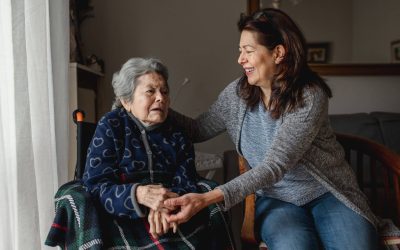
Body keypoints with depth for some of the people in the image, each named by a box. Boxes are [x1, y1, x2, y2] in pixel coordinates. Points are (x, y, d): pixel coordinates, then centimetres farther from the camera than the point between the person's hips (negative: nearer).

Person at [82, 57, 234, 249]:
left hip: (174, 215, 4)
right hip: (127, 216, -3)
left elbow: (187, 184, 0)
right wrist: (137, 194, -27)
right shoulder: (110, 127, 2)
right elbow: (96, 186, -7)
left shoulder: (176, 133, 12)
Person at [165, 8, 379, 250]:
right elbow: (198, 130, 8)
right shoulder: (237, 94, -4)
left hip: (327, 193, -1)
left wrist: (207, 199, -35)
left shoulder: (310, 96, -19)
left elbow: (274, 166, -27)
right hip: (277, 199, 2)